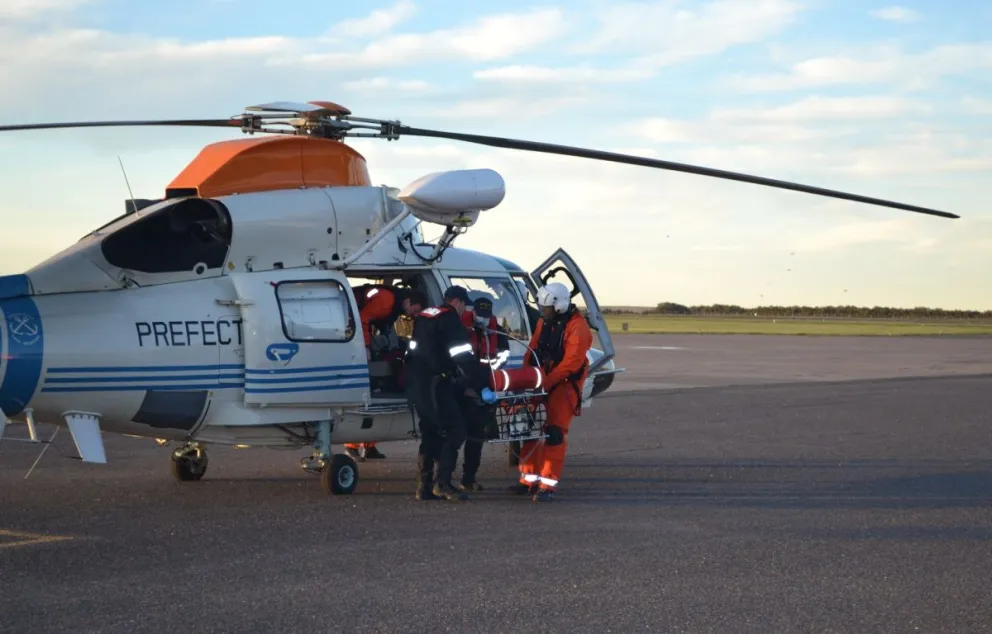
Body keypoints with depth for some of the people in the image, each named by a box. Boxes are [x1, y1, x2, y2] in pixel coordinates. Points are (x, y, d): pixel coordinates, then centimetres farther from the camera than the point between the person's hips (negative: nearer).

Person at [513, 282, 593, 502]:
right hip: (542, 382, 8)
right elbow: (532, 350, 12)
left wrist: (547, 382, -25)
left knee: (555, 432, -13)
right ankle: (529, 478, 20)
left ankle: (548, 484, -13)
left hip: (565, 384, -8)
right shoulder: (544, 322, 10)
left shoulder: (576, 326, -15)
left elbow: (572, 361, -22)